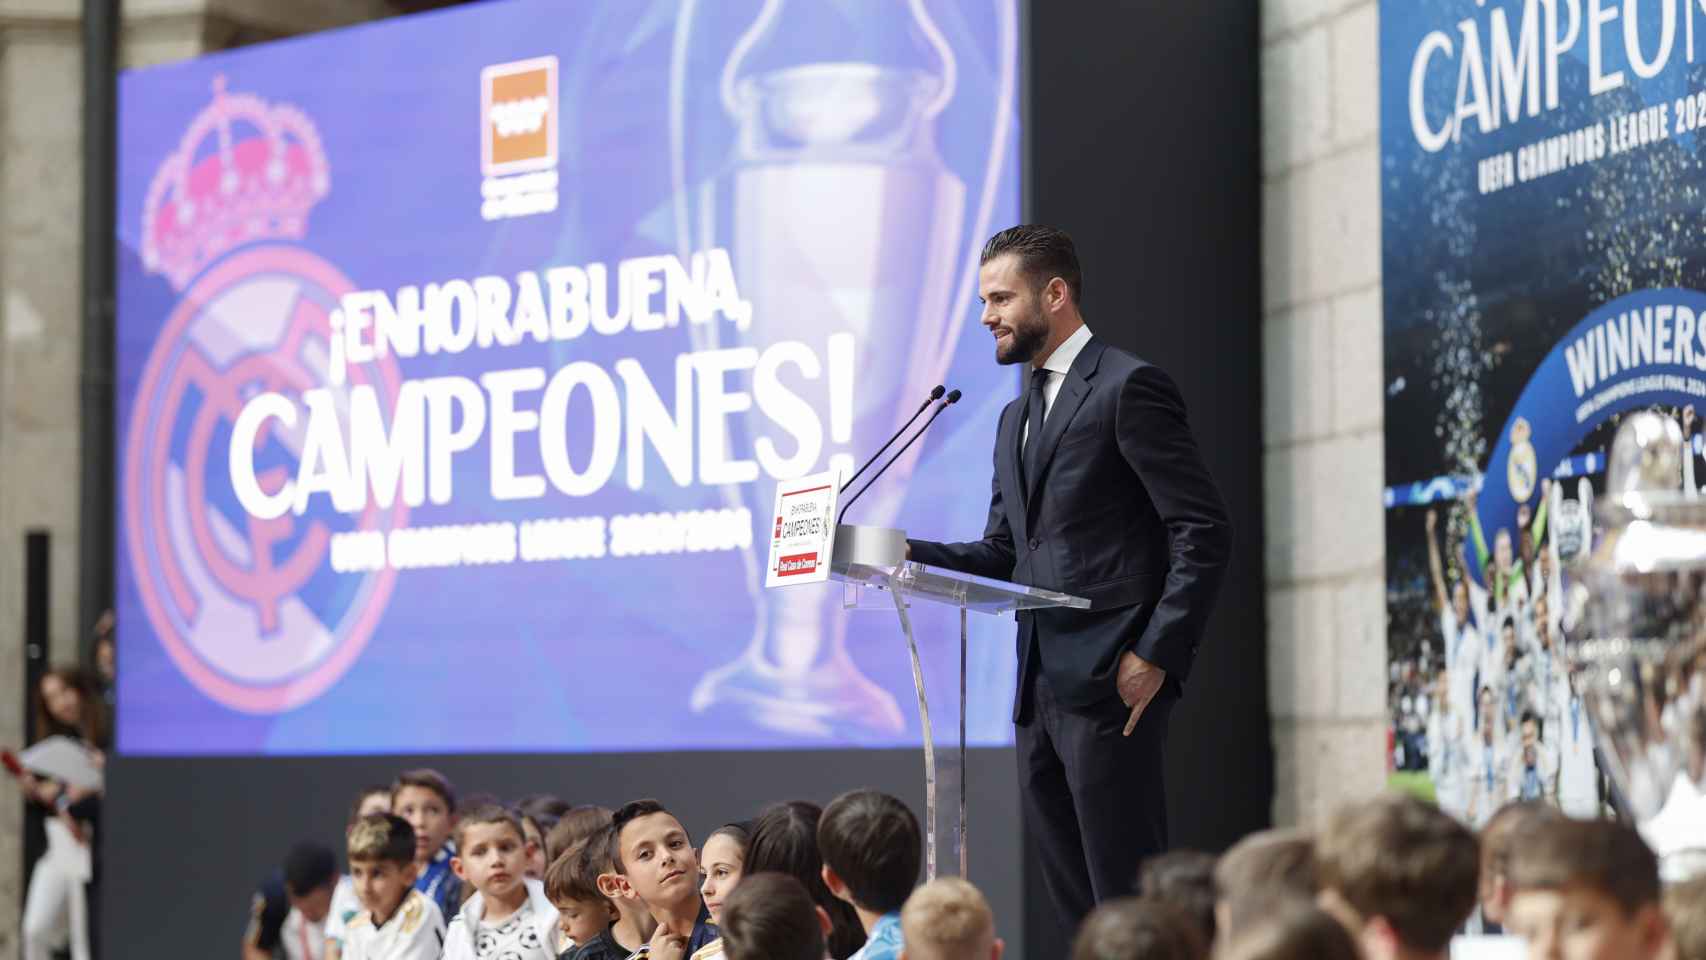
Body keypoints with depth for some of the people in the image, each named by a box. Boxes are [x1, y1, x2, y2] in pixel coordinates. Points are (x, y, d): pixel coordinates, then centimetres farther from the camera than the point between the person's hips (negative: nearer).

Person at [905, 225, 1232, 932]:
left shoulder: (1130, 388, -6)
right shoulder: (1017, 418, 21)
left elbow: (1204, 532, -11)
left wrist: (1156, 654, -17)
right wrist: (912, 555, 2)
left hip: (1109, 684, -9)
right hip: (1040, 688, 9)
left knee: (1128, 899, -9)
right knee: (1071, 897, 8)